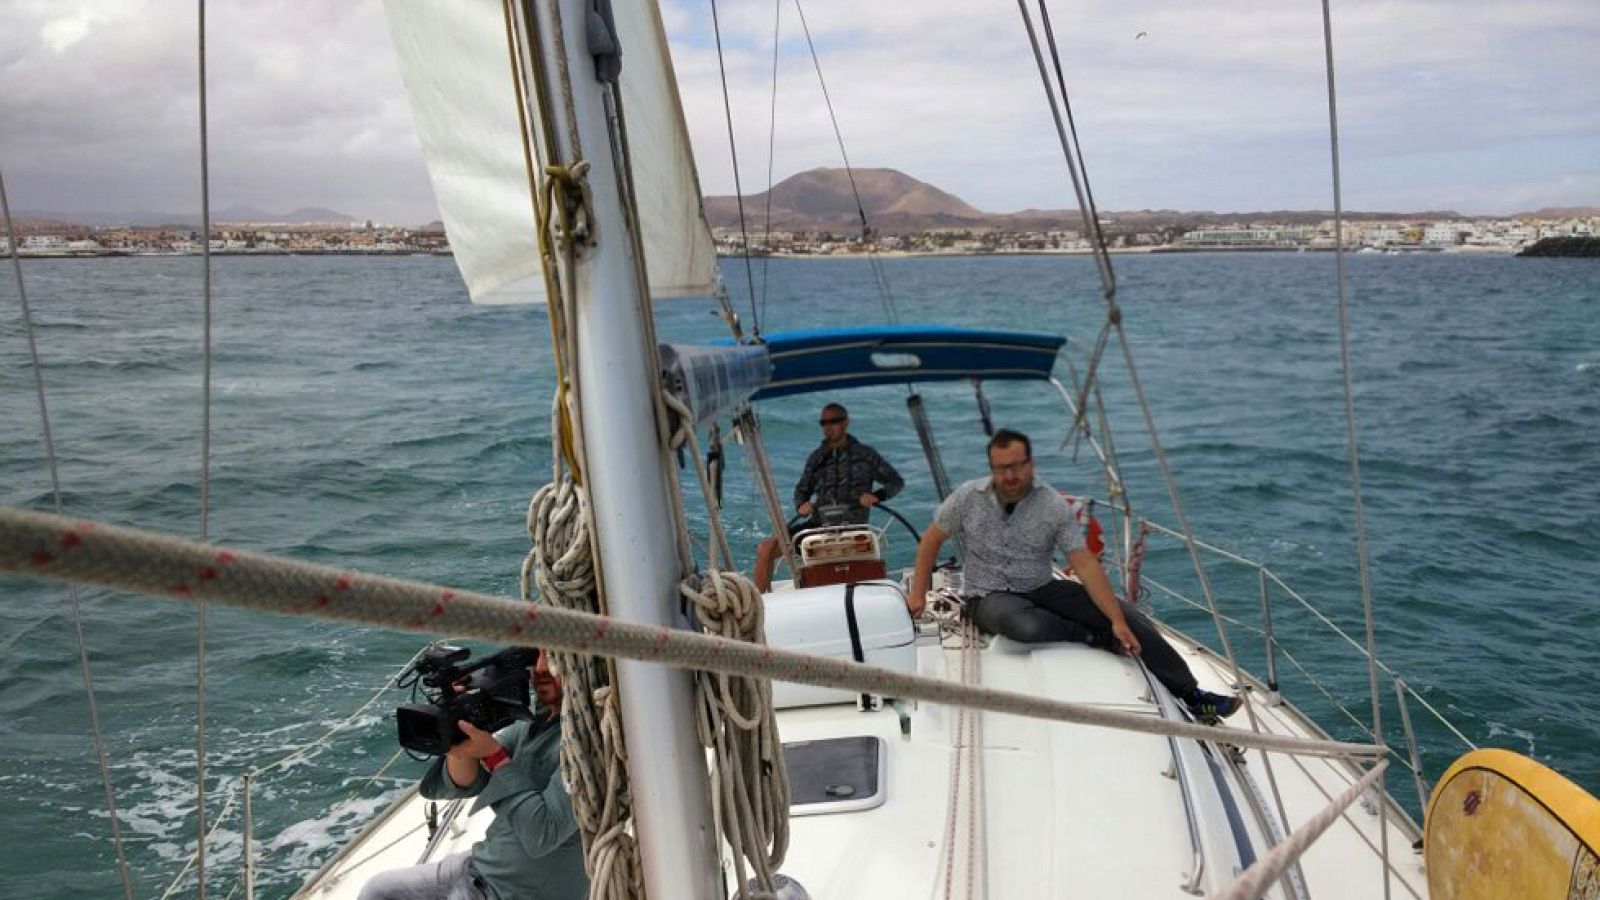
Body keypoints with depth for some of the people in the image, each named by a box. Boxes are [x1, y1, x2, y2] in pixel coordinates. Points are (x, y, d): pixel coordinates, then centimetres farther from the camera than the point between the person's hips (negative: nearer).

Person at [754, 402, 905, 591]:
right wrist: (801, 505, -3)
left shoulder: (864, 454, 5)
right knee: (766, 548, -13)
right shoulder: (817, 458, 14)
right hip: (818, 524, 4)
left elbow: (897, 481, 8)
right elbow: (802, 490, 21)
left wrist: (876, 496, -12)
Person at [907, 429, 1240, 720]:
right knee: (1026, 626, -41)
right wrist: (918, 594, -2)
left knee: (1128, 616, -14)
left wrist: (1118, 621, -21)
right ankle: (1093, 637, -13)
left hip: (1041, 588, 2)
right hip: (989, 596, -2)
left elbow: (1086, 565, -14)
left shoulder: (1054, 506, -11)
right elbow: (931, 539, 3)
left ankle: (1191, 696, -2)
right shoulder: (968, 497, -10)